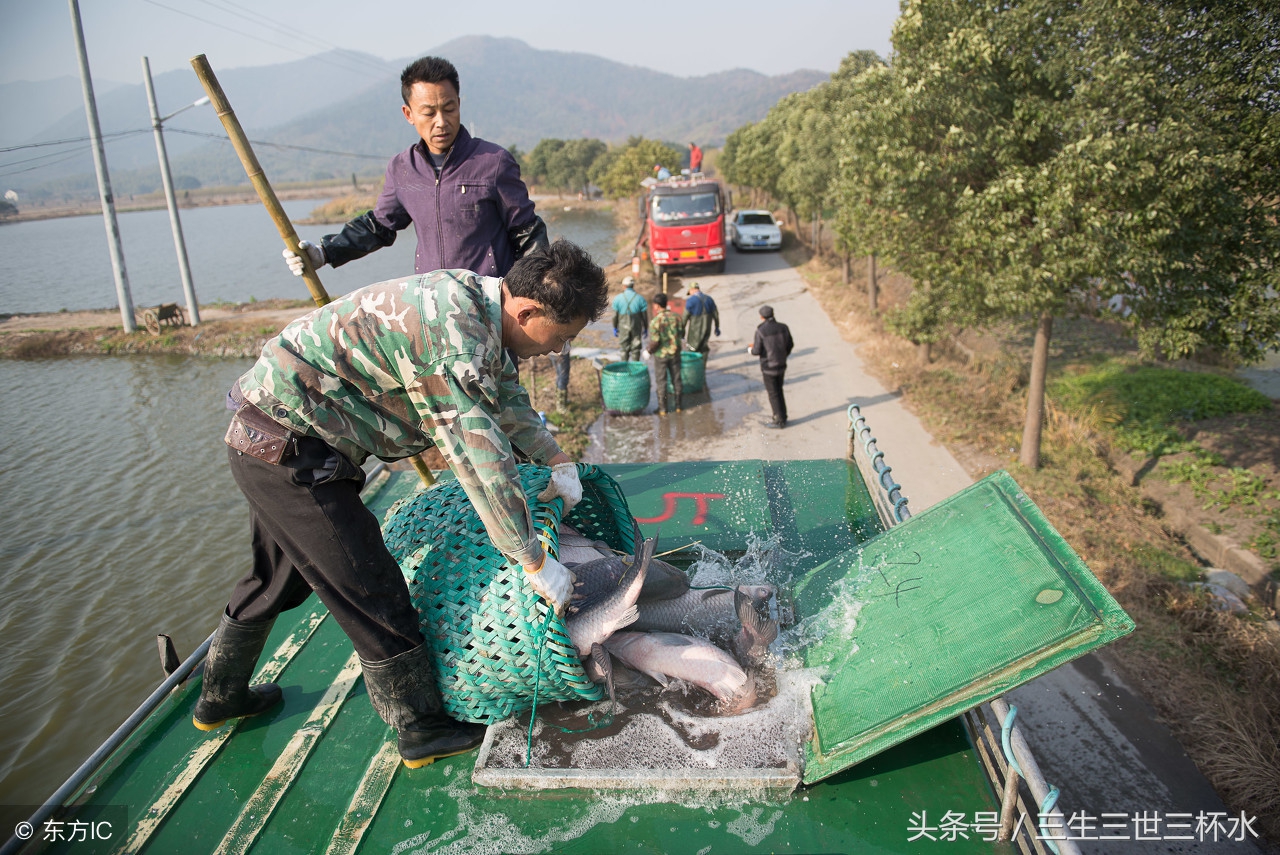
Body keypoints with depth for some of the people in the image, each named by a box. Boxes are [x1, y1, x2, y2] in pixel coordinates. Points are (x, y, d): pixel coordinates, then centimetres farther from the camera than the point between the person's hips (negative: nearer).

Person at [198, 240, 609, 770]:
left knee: (281, 576, 26)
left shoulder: (475, 297, 2)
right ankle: (422, 731, 16)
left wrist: (557, 460, 8)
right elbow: (478, 455, -30)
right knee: (371, 592, -2)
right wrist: (535, 562, -22)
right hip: (288, 443, -10)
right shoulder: (452, 332, -29)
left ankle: (221, 698, 47)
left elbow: (506, 395, 17)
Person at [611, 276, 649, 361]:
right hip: (636, 328, 0)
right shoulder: (640, 299, -5)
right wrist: (645, 329, 8)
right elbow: (644, 316, -3)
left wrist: (615, 328, 8)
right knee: (635, 350, 7)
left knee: (624, 350, 12)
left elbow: (615, 315, -3)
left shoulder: (618, 298, -5)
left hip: (623, 328, 0)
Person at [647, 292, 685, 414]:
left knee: (661, 381, 7)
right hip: (675, 353, 4)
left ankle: (663, 408, 12)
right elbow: (682, 335, 5)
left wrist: (649, 352, -4)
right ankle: (678, 405, 23)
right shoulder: (677, 317, -6)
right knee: (676, 379, 15)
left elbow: (655, 342, -21)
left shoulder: (655, 321, -20)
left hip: (661, 355, -4)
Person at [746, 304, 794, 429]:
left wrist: (750, 349, 9)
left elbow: (756, 351, -15)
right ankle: (782, 416, 29)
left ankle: (780, 421, 12)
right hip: (781, 365, 6)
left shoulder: (760, 331, -19)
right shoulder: (783, 327, -4)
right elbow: (790, 344, 6)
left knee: (773, 394, 6)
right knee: (778, 391, 21)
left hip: (769, 367, -5)